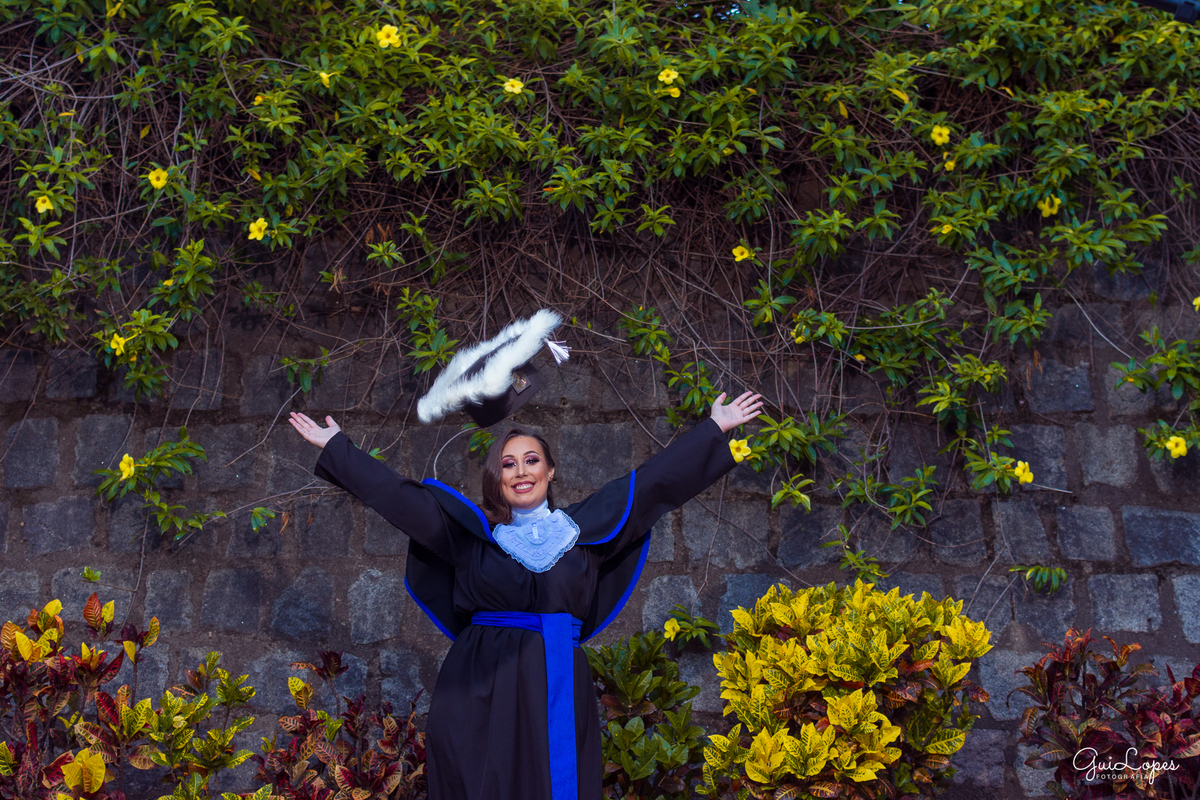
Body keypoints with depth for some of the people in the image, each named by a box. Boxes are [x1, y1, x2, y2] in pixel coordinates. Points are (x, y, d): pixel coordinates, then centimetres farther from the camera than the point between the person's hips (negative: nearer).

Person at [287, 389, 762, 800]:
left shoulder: (581, 527, 10)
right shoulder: (470, 530, 7)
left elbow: (656, 479, 12)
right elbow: (396, 494, 8)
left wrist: (716, 430, 13)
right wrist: (335, 447, 9)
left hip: (556, 686, 1)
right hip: (480, 686, -1)